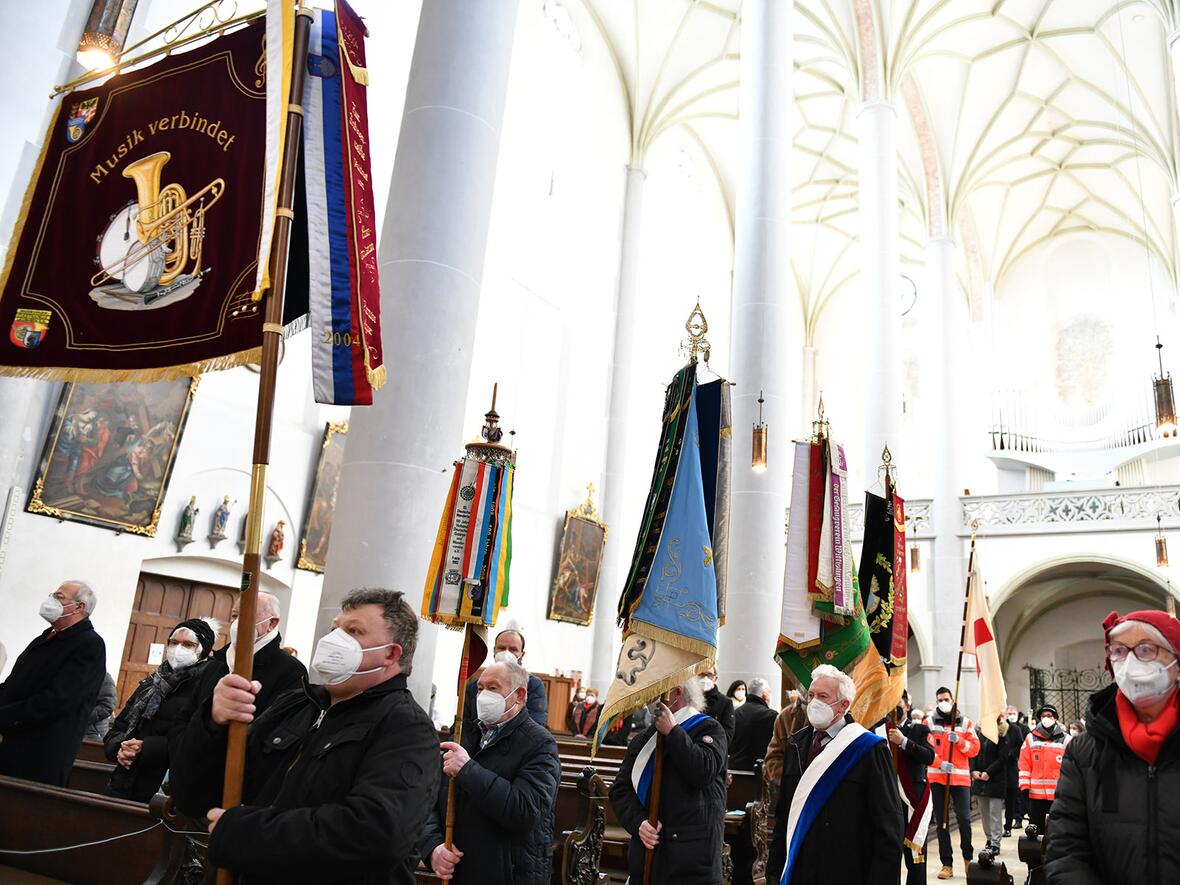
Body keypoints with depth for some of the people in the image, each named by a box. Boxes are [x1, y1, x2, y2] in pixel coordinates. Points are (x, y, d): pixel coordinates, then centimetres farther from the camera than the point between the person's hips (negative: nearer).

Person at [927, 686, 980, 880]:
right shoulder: (929, 723, 4)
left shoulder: (965, 723, 8)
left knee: (964, 818, -6)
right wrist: (940, 763, -20)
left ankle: (968, 857, 19)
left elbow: (974, 749, 2)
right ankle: (947, 863, 15)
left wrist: (959, 741, -13)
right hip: (937, 778, 0)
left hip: (960, 777, 0)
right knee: (940, 821, 5)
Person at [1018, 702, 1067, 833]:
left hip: (1058, 793, -1)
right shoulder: (1031, 738, 5)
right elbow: (1024, 764, 2)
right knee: (1036, 827, 7)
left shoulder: (1065, 739, 2)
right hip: (1036, 793, 1)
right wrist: (1025, 786, -4)